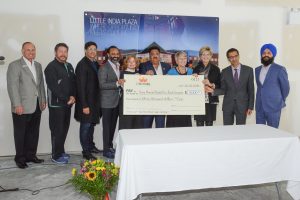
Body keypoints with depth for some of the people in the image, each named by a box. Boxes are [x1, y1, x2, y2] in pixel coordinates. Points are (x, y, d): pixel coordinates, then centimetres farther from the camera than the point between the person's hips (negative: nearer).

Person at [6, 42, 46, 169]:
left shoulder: (38, 65, 14)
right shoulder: (14, 65, -6)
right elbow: (12, 86, -12)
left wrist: (43, 100, 11)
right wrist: (17, 105, -17)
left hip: (36, 106, 6)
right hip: (22, 107, -6)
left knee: (33, 133, 12)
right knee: (20, 134, 6)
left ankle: (31, 155, 25)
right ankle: (20, 159, 17)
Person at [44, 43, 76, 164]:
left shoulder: (69, 66, 15)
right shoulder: (51, 67, -9)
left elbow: (73, 83, 14)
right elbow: (53, 87, -17)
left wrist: (73, 96, -3)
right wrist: (67, 99, -14)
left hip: (68, 103, 7)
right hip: (56, 104, -7)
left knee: (64, 128, 12)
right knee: (57, 130, -2)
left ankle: (61, 151, 26)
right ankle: (56, 156, 9)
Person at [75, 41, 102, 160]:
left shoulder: (95, 64, 10)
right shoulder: (82, 65, -14)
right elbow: (81, 87, -18)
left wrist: (96, 102, 9)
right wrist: (84, 105, -20)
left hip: (94, 101, 8)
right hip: (86, 102, -8)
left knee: (92, 124, 17)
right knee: (85, 126, 1)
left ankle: (91, 146, 32)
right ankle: (86, 152, 10)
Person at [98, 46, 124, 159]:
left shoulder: (119, 67, 12)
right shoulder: (104, 68, -11)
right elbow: (102, 85, -20)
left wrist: (121, 83, 4)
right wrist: (117, 83, -27)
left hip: (117, 101, 7)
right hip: (107, 102, -7)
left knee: (113, 125, 16)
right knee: (107, 126, 1)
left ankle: (110, 146, 29)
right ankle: (106, 150, 10)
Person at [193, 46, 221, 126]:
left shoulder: (215, 69, 7)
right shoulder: (196, 69, 9)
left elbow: (219, 85, 4)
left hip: (211, 101, 0)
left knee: (209, 124, 3)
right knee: (199, 124, 2)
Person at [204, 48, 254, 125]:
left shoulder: (248, 70, 1)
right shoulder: (224, 72, 3)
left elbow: (251, 89, 1)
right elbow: (223, 90, 3)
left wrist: (250, 106, -2)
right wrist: (213, 90, -16)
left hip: (242, 105, -1)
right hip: (228, 105, 1)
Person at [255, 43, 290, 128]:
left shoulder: (279, 69, -6)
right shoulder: (257, 69, 11)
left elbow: (285, 87, 2)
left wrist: (280, 102, 12)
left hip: (273, 107, -5)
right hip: (259, 107, 5)